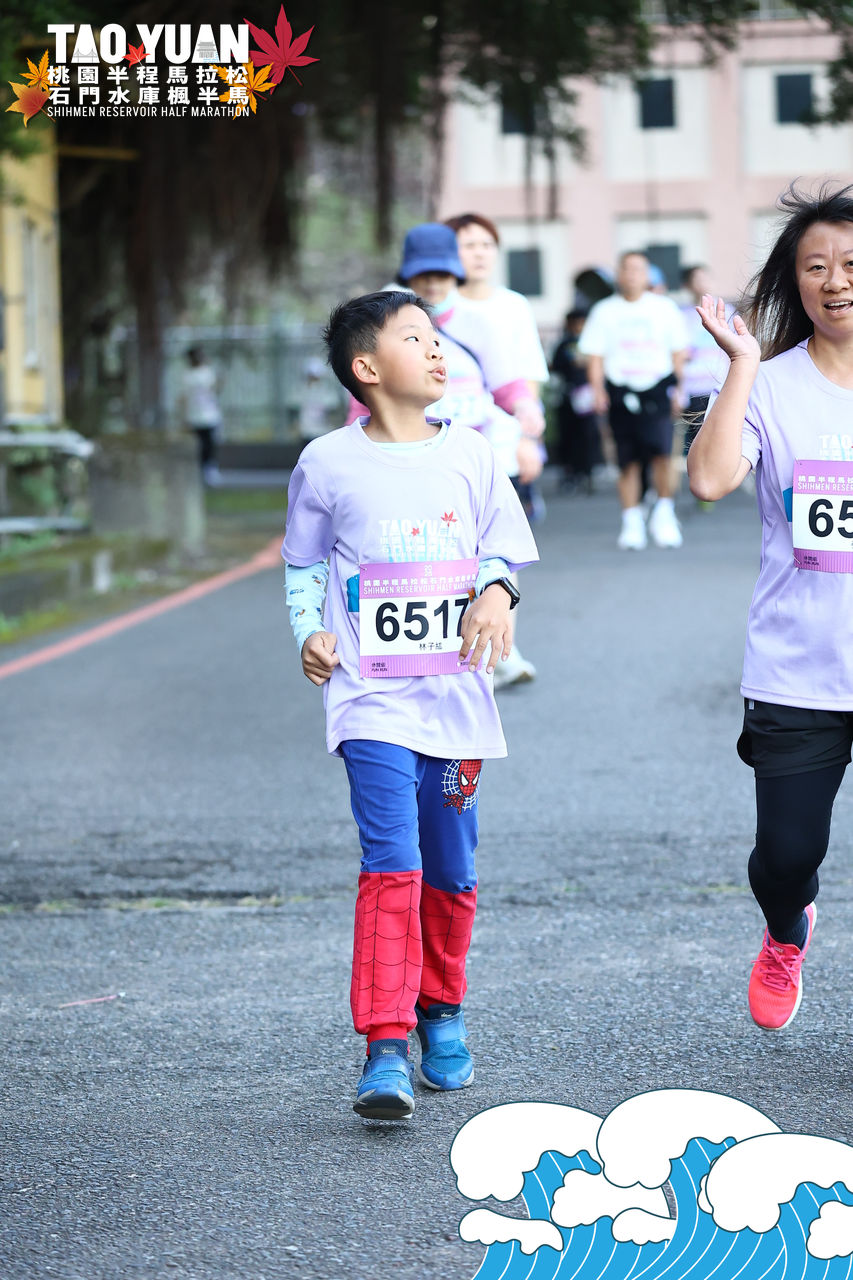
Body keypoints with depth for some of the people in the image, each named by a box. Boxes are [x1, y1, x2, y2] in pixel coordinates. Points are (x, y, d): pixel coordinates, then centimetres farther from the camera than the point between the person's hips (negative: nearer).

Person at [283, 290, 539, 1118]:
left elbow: (502, 548, 13)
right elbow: (302, 566, 11)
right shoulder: (328, 464, -1)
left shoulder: (468, 454, 5)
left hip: (454, 696, 3)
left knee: (450, 872, 12)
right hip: (372, 697, -3)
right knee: (392, 864, -16)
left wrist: (496, 592, -8)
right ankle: (385, 1048, -17)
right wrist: (310, 632, -5)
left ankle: (441, 1013, 35)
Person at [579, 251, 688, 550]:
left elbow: (678, 352, 12)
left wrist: (678, 388, 4)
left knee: (661, 451, -17)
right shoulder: (605, 311, 8)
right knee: (628, 462, 2)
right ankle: (632, 522, 10)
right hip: (621, 391, 1)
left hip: (657, 389, -1)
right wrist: (598, 390, -4)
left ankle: (663, 513, -1)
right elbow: (595, 356, 8)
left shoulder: (664, 308, 8)